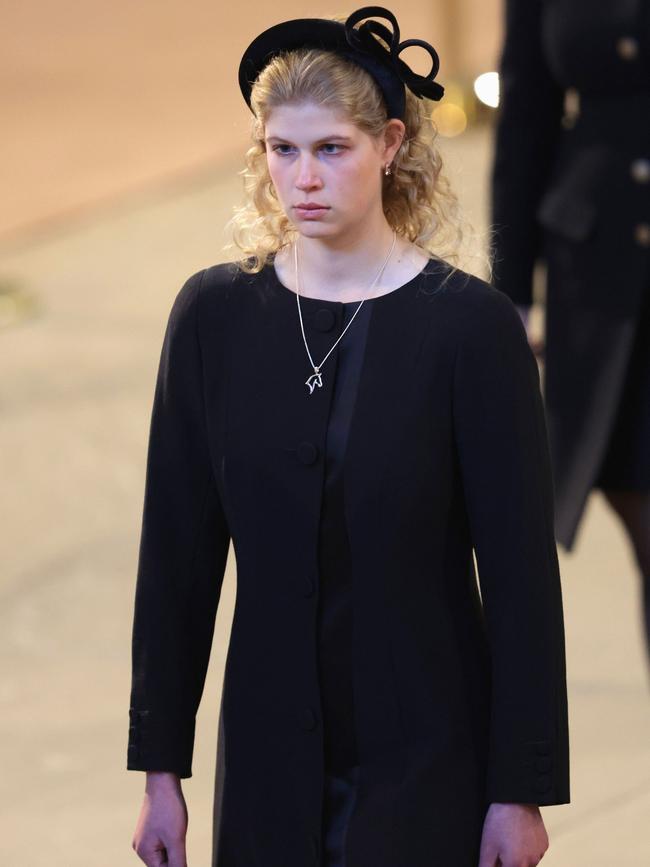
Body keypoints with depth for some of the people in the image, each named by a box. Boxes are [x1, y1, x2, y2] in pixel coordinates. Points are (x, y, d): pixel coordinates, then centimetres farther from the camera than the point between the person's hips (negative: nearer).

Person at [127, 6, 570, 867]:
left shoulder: (470, 323, -9)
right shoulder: (214, 314, 1)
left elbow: (521, 570, -7)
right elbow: (176, 552, 4)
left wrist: (523, 788, -9)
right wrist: (160, 768, 3)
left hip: (431, 763, -3)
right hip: (271, 757, 3)